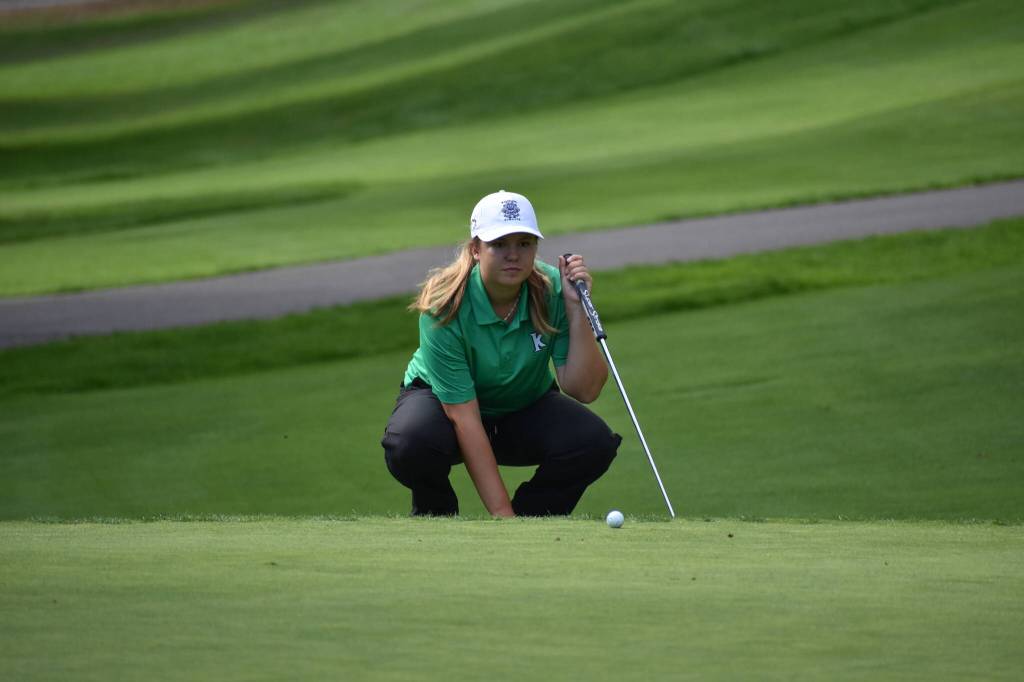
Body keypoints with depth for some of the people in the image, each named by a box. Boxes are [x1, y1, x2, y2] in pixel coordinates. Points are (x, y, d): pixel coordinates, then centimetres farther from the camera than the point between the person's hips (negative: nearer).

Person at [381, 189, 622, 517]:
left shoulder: (551, 291, -20)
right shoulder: (445, 306, -29)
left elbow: (584, 389, -23)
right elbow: (464, 417, -31)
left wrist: (575, 308, -33)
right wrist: (501, 512, -34)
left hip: (525, 406, 3)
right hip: (442, 401, -3)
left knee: (594, 441, -27)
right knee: (411, 443, -37)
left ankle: (529, 522, 0)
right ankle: (437, 522, -4)